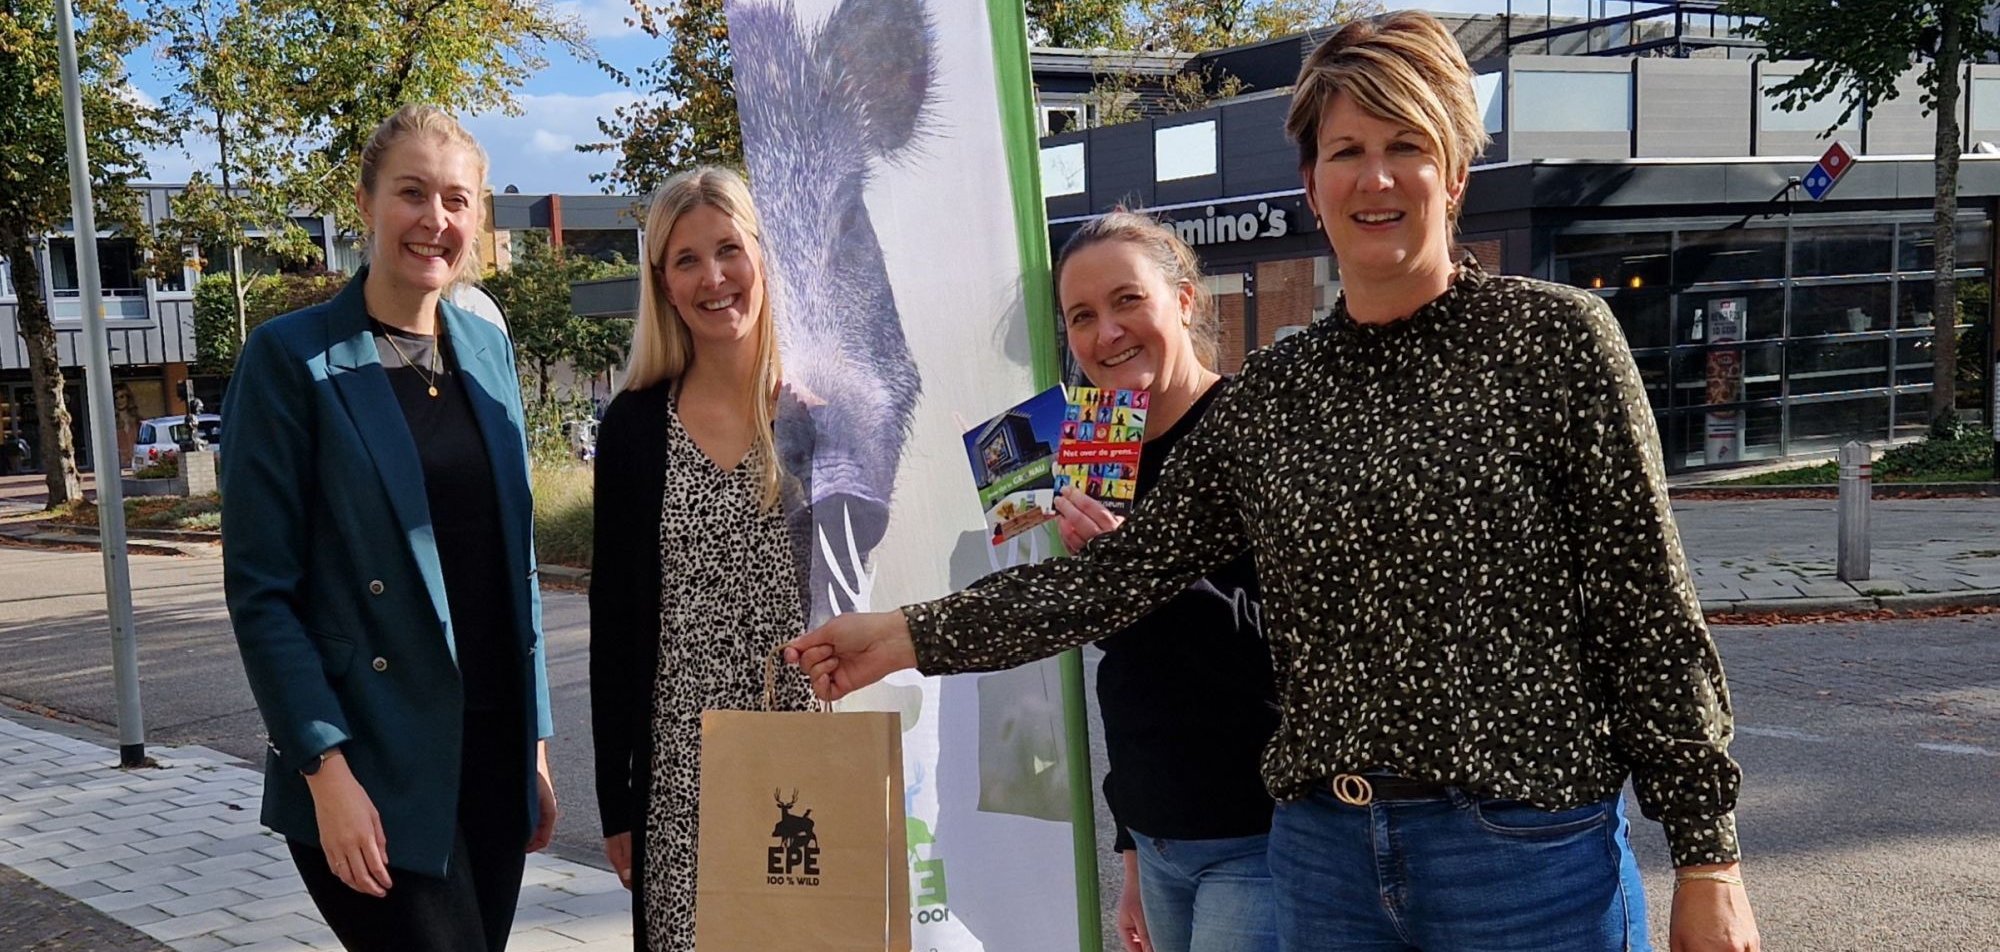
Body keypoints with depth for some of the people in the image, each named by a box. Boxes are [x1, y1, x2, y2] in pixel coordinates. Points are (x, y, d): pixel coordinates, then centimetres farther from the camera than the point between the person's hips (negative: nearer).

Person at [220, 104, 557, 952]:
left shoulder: (489, 348, 9)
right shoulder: (292, 358, -7)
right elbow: (260, 589, -10)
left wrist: (534, 740, 12)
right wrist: (326, 769, -16)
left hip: (492, 753, 5)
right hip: (375, 775, -5)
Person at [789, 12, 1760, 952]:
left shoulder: (1555, 338, -5)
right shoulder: (1269, 392, 7)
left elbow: (1647, 614, -6)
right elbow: (1128, 567, 5)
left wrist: (1706, 857, -7)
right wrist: (911, 635, -1)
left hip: (1530, 851, -4)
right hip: (1324, 851, 4)